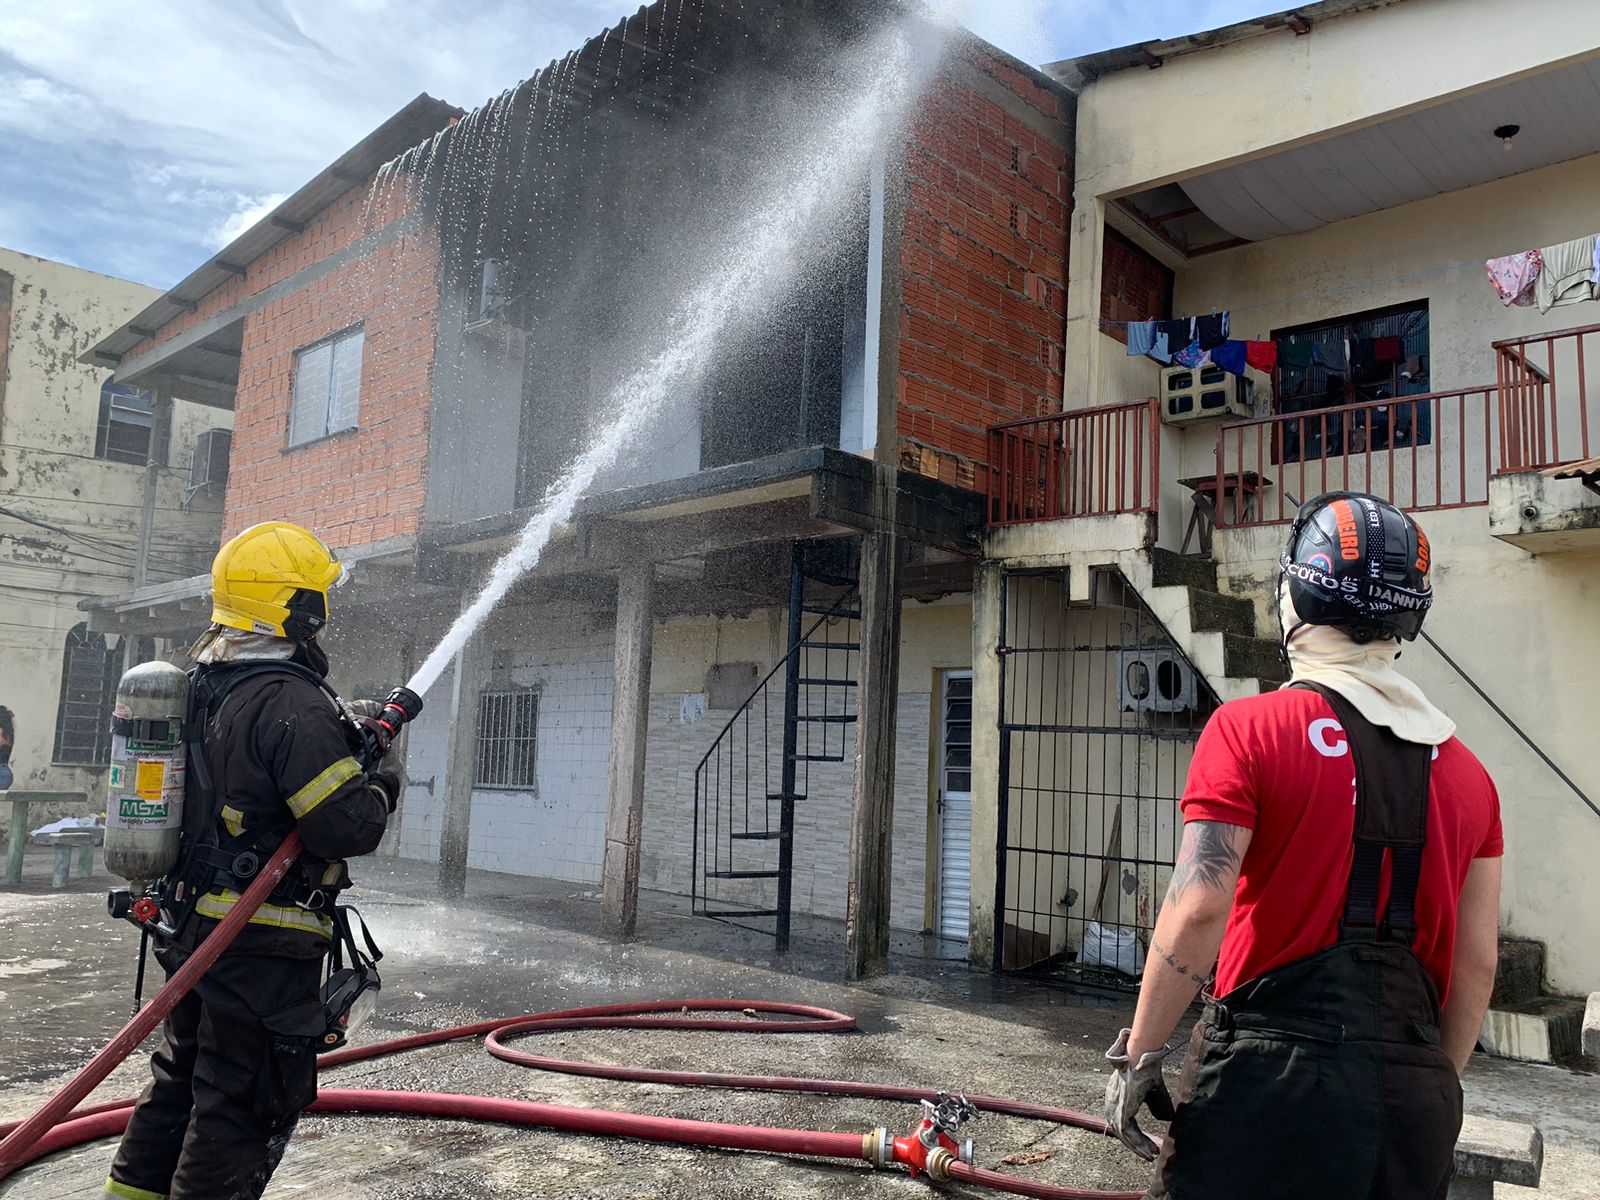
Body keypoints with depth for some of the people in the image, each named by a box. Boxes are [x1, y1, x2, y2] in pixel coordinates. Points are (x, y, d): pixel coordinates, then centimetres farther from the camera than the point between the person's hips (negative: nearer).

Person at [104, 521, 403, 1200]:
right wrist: (383, 775, -5)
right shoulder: (291, 700, -22)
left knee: (180, 1081, 23)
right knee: (243, 1105, 3)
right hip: (264, 942, -9)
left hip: (193, 928, 10)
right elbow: (351, 826, -25)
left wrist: (347, 738, 16)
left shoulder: (202, 686, 9)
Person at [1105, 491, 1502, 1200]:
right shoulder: (1467, 774, 7)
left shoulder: (1248, 729, -9)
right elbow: (1476, 963, 10)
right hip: (1415, 1102, 5)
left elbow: (1197, 909, -16)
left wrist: (1139, 1055, -6)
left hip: (1272, 1078, -5)